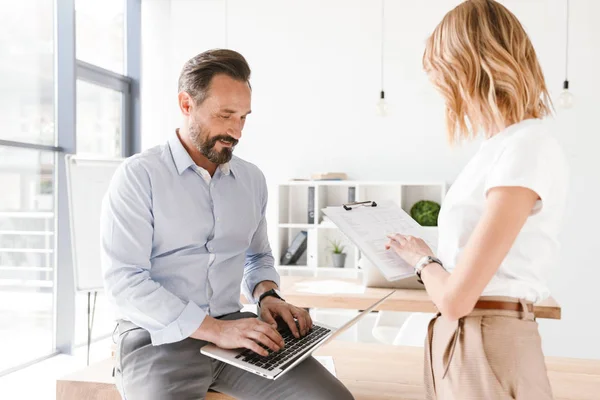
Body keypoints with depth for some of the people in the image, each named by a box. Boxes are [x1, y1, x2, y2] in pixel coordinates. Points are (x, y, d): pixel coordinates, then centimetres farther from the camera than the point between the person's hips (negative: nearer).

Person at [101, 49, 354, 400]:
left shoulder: (252, 180, 10)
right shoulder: (138, 176, -6)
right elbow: (124, 281, -14)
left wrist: (267, 295, 1)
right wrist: (215, 329, -21)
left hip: (235, 329, 4)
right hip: (158, 336, -4)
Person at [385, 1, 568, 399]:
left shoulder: (526, 145, -20)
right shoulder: (506, 142, 8)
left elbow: (455, 298, -21)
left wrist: (422, 259, -3)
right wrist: (425, 255, 18)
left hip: (487, 348, -9)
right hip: (462, 339, 9)